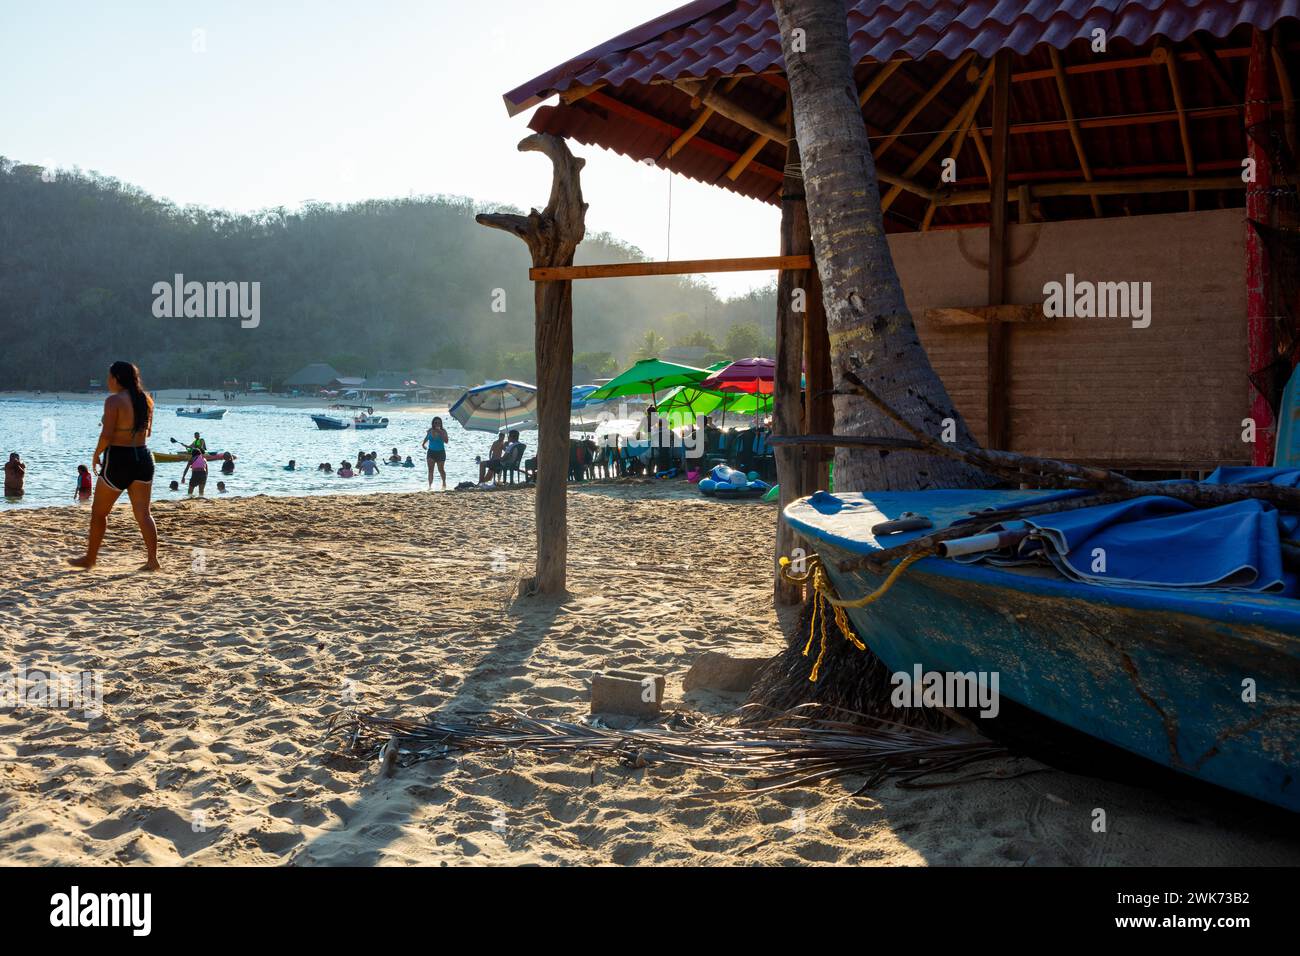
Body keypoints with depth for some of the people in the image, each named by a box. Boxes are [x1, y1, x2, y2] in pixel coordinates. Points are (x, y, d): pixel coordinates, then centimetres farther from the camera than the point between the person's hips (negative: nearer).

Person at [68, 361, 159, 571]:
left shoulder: (114, 400, -13)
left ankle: (90, 558, 22)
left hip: (118, 459, -6)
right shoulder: (146, 399, 7)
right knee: (143, 513, 6)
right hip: (143, 457, 6)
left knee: (99, 512, 11)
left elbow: (106, 435, -18)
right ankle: (152, 559, -2)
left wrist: (96, 454, -3)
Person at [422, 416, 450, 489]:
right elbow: (426, 438, 23)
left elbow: (446, 441, -23)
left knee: (441, 469, 7)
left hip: (440, 452, -2)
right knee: (430, 469, -7)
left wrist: (440, 433, -27)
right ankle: (430, 485, -8)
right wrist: (423, 443, 14)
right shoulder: (430, 431, 1)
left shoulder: (443, 431, -9)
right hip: (431, 452, 2)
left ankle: (444, 483, 32)